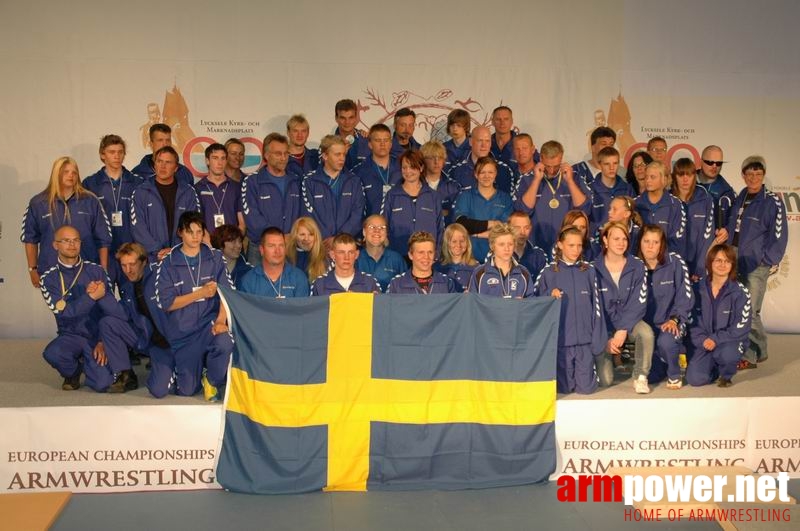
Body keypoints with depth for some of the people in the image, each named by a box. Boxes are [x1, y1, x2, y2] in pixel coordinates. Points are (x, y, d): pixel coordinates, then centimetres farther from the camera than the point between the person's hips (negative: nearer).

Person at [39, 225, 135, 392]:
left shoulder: (96, 271, 0)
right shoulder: (48, 279, -1)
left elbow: (111, 308, -4)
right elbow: (64, 311, -15)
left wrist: (103, 342, -13)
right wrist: (92, 296, -24)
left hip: (97, 334, -1)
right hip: (72, 335, 1)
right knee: (52, 353, -32)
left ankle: (125, 375, -4)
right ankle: (73, 371, 1)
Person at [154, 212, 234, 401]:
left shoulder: (215, 258, 1)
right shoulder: (168, 263, -2)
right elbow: (166, 303, -7)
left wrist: (221, 320, -22)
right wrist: (201, 293, -14)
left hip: (209, 322, 0)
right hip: (182, 331, 0)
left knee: (225, 342, -37)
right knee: (186, 390, 5)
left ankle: (212, 380, -4)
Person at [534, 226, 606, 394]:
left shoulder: (589, 271, 3)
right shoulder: (549, 272, 0)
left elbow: (596, 306, 2)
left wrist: (597, 340, -2)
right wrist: (550, 295, -17)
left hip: (585, 340, 1)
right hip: (561, 339, -1)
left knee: (586, 387, -1)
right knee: (565, 388, 3)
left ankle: (590, 371, 31)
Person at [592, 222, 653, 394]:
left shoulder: (637, 266, -6)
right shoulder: (595, 268, -8)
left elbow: (639, 302, -11)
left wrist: (623, 330, -21)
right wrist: (607, 337, -13)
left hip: (629, 322, 1)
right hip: (604, 325, -1)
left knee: (646, 332, -35)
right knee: (605, 380, -10)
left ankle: (640, 377, -14)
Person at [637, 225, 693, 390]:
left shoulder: (674, 262, -8)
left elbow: (685, 295, -10)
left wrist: (674, 319, -21)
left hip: (670, 323, -2)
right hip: (646, 326, 2)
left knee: (665, 341, -37)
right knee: (651, 377, -6)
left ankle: (674, 375, -7)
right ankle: (665, 362, 31)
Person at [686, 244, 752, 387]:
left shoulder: (740, 292, -9)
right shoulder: (699, 288, -1)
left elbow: (741, 327, -13)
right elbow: (692, 319, 4)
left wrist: (716, 339, -22)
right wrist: (702, 340, -14)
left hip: (731, 340, -2)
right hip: (704, 342, 2)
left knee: (725, 354, -38)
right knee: (694, 379, -18)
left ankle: (726, 374, 0)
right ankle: (715, 366, 18)